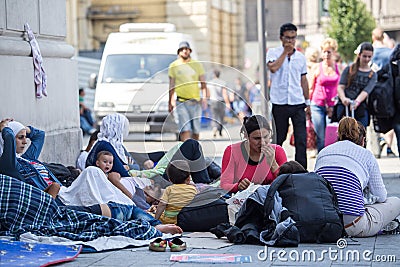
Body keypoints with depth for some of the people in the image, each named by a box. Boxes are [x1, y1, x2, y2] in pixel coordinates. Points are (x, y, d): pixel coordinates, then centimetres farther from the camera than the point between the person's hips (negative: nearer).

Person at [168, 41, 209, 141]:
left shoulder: (197, 65, 9)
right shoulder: (174, 66, 6)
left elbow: (203, 83, 7)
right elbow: (172, 85, 9)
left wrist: (204, 97, -8)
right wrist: (170, 102, 6)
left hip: (195, 101, 2)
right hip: (181, 102, -2)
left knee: (196, 129, 7)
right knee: (185, 129, -14)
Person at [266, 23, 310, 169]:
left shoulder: (301, 57, 11)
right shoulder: (273, 53, 1)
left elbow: (304, 80, 17)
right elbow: (273, 68, -20)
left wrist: (308, 103, 16)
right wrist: (285, 52, -11)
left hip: (298, 103, 2)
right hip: (279, 103, -2)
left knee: (301, 139, -4)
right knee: (279, 137, 6)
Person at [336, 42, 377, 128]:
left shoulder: (372, 75, 7)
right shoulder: (349, 69, 8)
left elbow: (366, 91, -9)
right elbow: (340, 87, -1)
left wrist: (357, 102, -30)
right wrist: (343, 98, -24)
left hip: (360, 110, 0)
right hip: (344, 108, 0)